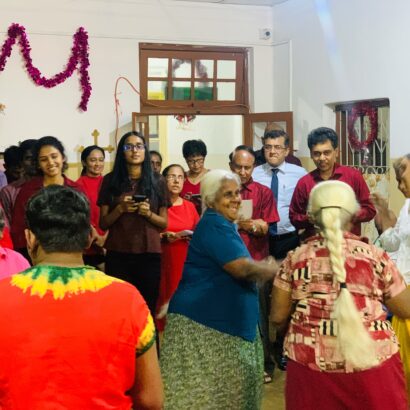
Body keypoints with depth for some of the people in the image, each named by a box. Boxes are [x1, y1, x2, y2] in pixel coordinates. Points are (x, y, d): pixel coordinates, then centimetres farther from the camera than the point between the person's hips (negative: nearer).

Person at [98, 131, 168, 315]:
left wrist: (149, 214, -12)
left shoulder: (157, 180, 5)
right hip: (118, 254, 0)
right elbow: (103, 224, 5)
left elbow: (164, 223, 8)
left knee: (148, 307, 0)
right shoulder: (110, 180, 5)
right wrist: (120, 209, -12)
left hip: (149, 254, 0)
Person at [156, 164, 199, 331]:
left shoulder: (190, 206, 10)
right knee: (164, 299, -7)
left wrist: (191, 236, -3)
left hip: (186, 261, 3)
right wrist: (165, 237, -15)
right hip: (164, 260, -3)